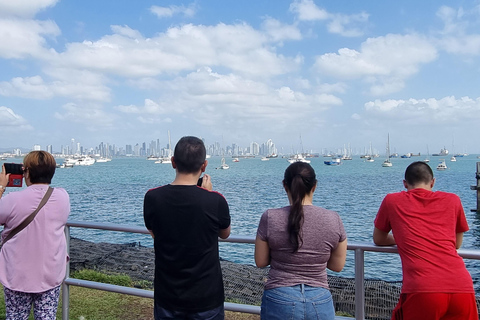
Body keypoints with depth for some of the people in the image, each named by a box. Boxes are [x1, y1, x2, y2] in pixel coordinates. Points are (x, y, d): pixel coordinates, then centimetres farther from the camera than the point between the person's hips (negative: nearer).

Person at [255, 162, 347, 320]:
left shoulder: (270, 218, -13)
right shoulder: (334, 219, -9)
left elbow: (260, 262, -3)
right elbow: (337, 266, 2)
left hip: (279, 301, -1)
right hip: (320, 303, 1)